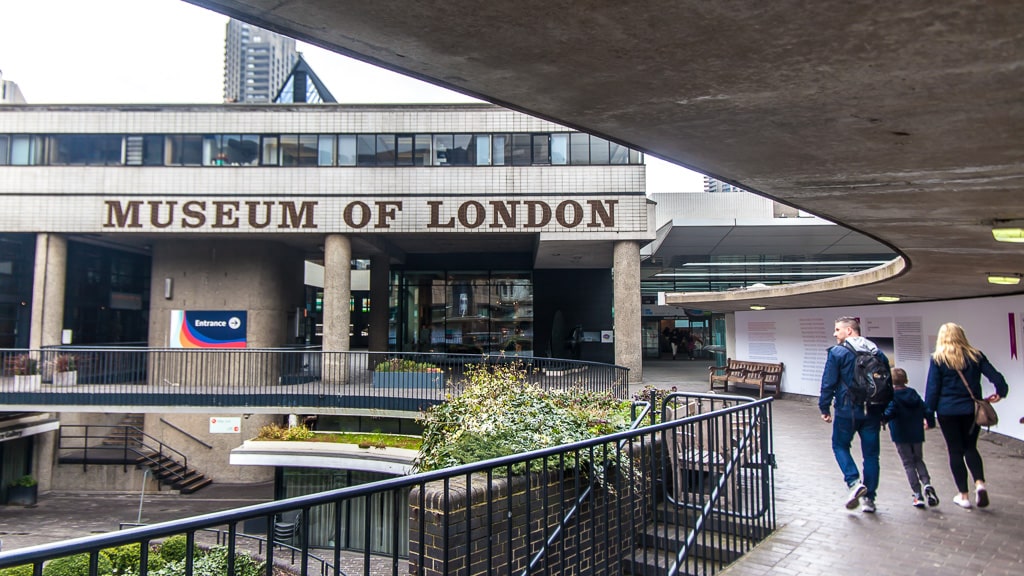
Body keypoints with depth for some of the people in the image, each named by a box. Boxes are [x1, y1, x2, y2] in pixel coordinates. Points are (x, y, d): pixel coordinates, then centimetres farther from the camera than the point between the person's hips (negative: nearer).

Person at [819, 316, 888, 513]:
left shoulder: (837, 352, -7)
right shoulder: (878, 352, 8)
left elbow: (828, 383, -10)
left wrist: (824, 408, -1)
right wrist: (884, 412, 19)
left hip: (847, 410, -4)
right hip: (872, 411, 4)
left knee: (840, 445, 14)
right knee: (871, 453, 10)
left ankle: (854, 482, -7)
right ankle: (869, 498, 14)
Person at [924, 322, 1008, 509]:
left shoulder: (938, 359, -5)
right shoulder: (976, 356, 2)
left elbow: (932, 389, -6)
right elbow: (994, 375, -2)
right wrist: (1001, 392, 17)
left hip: (947, 411, -3)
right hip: (971, 410, 3)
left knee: (955, 451, 6)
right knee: (971, 448, 18)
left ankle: (963, 495, 9)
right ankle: (980, 483, -4)